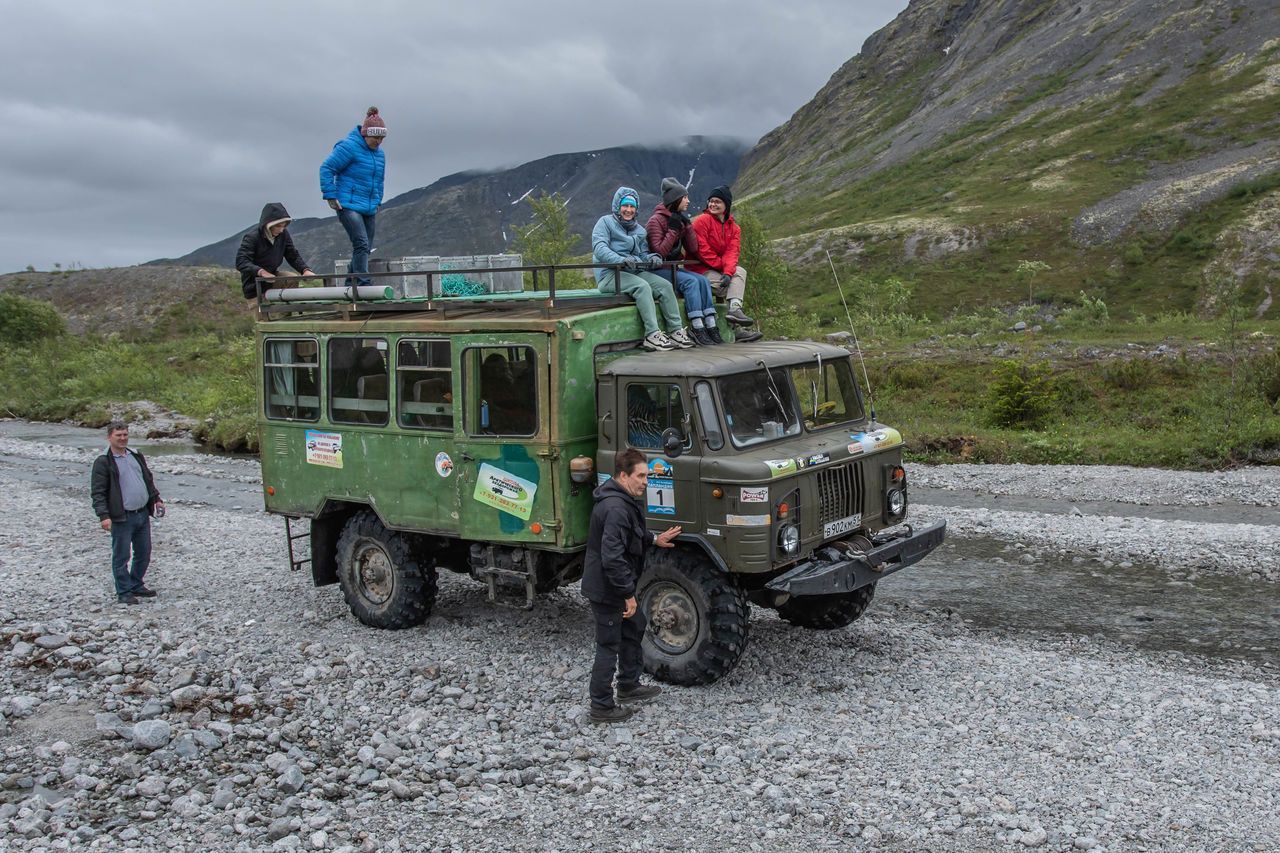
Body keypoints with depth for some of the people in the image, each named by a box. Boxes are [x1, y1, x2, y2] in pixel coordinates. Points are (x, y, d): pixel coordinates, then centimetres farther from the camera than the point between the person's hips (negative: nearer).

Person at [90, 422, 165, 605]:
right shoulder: (103, 462, -8)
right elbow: (97, 492, -12)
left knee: (144, 554, 14)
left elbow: (148, 479, 25)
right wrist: (103, 515, -21)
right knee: (121, 557, 1)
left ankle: (136, 586, 30)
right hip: (122, 518, -7)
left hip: (143, 514, 7)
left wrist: (156, 499, 18)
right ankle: (124, 593, 11)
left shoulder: (136, 455, 13)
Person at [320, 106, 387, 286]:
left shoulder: (379, 153, 14)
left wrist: (377, 201, 24)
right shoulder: (349, 147, -11)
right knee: (361, 244, -20)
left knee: (366, 248, 7)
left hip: (369, 208, 8)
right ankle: (363, 284, -23)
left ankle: (350, 285, 16)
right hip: (349, 205, -8)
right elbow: (326, 168, -10)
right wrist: (330, 196, -12)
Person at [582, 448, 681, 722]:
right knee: (609, 646, 1)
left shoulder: (622, 500, 7)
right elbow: (612, 558, -32)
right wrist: (628, 594, -26)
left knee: (634, 628, 25)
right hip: (607, 589, -11)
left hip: (616, 586, 11)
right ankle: (602, 707, 13)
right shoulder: (615, 508, -28)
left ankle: (629, 685, 40)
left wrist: (653, 540, 17)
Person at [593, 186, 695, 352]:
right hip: (610, 274, -7)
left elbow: (643, 253, 18)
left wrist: (652, 258, -9)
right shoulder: (606, 222, 2)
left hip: (635, 272, 7)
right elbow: (599, 248, -14)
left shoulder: (639, 229, 22)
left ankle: (677, 331, -19)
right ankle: (652, 335, -38)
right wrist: (621, 260, -31)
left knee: (665, 285, -16)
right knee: (642, 286, -33)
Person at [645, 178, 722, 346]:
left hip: (672, 268, 8)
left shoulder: (679, 219, 13)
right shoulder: (656, 220, -10)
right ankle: (697, 329, -30)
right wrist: (673, 230, -18)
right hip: (657, 270, -8)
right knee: (690, 281, -27)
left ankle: (710, 326, -20)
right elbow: (659, 252, -20)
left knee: (703, 280, -13)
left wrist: (687, 226, -2)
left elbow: (693, 250, 7)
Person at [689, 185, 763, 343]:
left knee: (740, 271, -19)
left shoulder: (734, 227, 8)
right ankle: (736, 329, -21)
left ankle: (735, 310, -32)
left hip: (719, 269, 6)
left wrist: (728, 272, -25)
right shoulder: (703, 220, -8)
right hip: (699, 268, -6)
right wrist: (722, 265, -16)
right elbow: (702, 250, -15)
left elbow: (732, 252, -7)